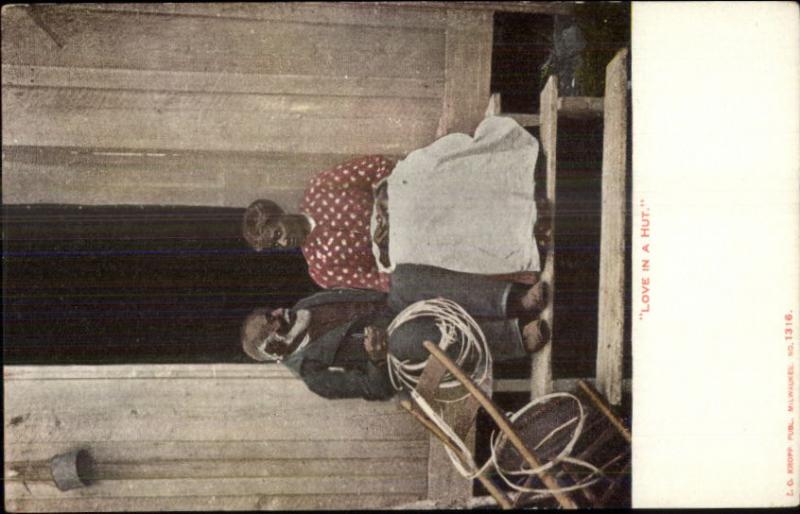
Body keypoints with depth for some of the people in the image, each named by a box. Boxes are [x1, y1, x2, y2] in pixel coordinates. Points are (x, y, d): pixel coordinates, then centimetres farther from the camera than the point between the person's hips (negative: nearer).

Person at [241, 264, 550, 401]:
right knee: (406, 336, -43)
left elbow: (357, 297, 17)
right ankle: (515, 336, -37)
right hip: (401, 347, -6)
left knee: (405, 277, -28)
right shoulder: (313, 373, -8)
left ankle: (511, 300, -34)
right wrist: (377, 359, -32)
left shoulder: (303, 308, 11)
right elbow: (377, 389, -13)